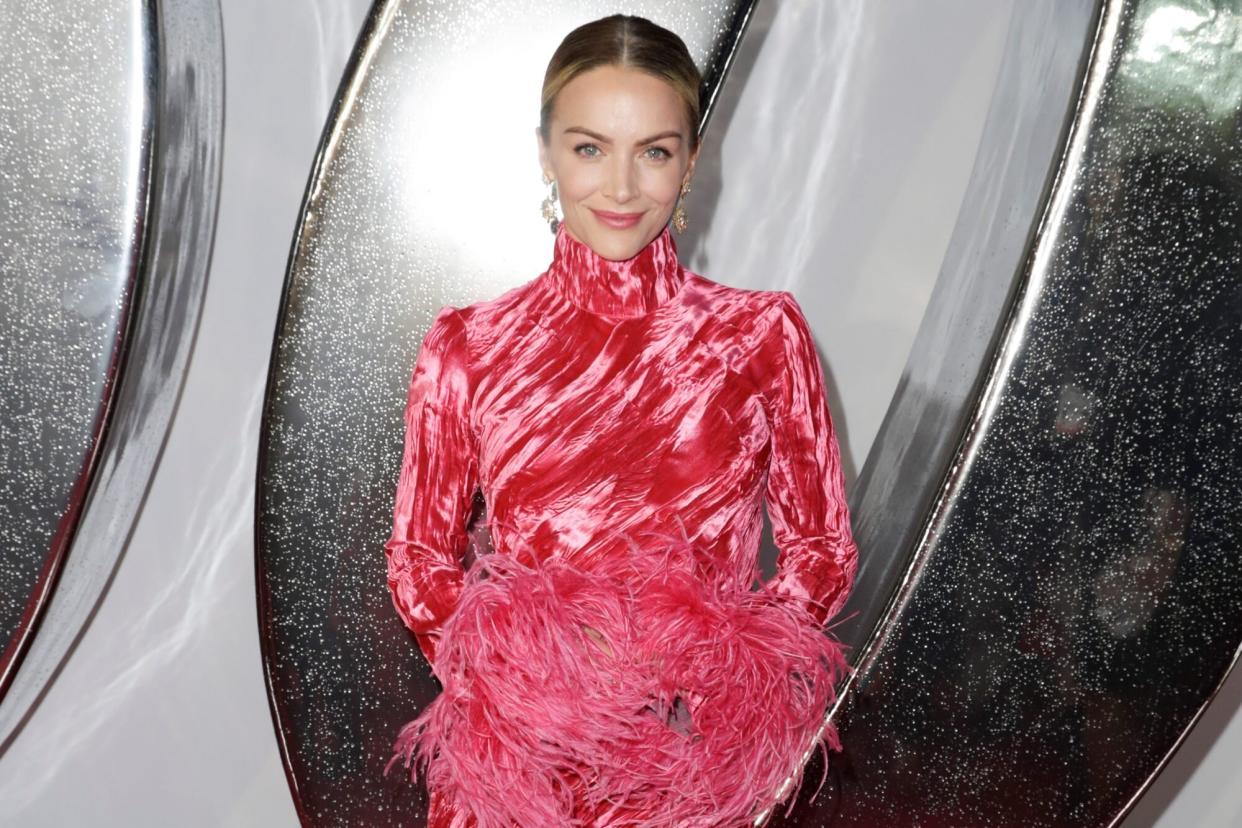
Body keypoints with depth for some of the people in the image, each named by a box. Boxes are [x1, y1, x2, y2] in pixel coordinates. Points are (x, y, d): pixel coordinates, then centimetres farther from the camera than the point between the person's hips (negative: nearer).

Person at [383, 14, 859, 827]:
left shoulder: (762, 335, -5)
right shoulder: (467, 348, -4)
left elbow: (823, 552, 0)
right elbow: (419, 558, 4)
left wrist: (710, 679, -12)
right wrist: (506, 674, -11)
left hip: (693, 759, 0)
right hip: (515, 757, 0)